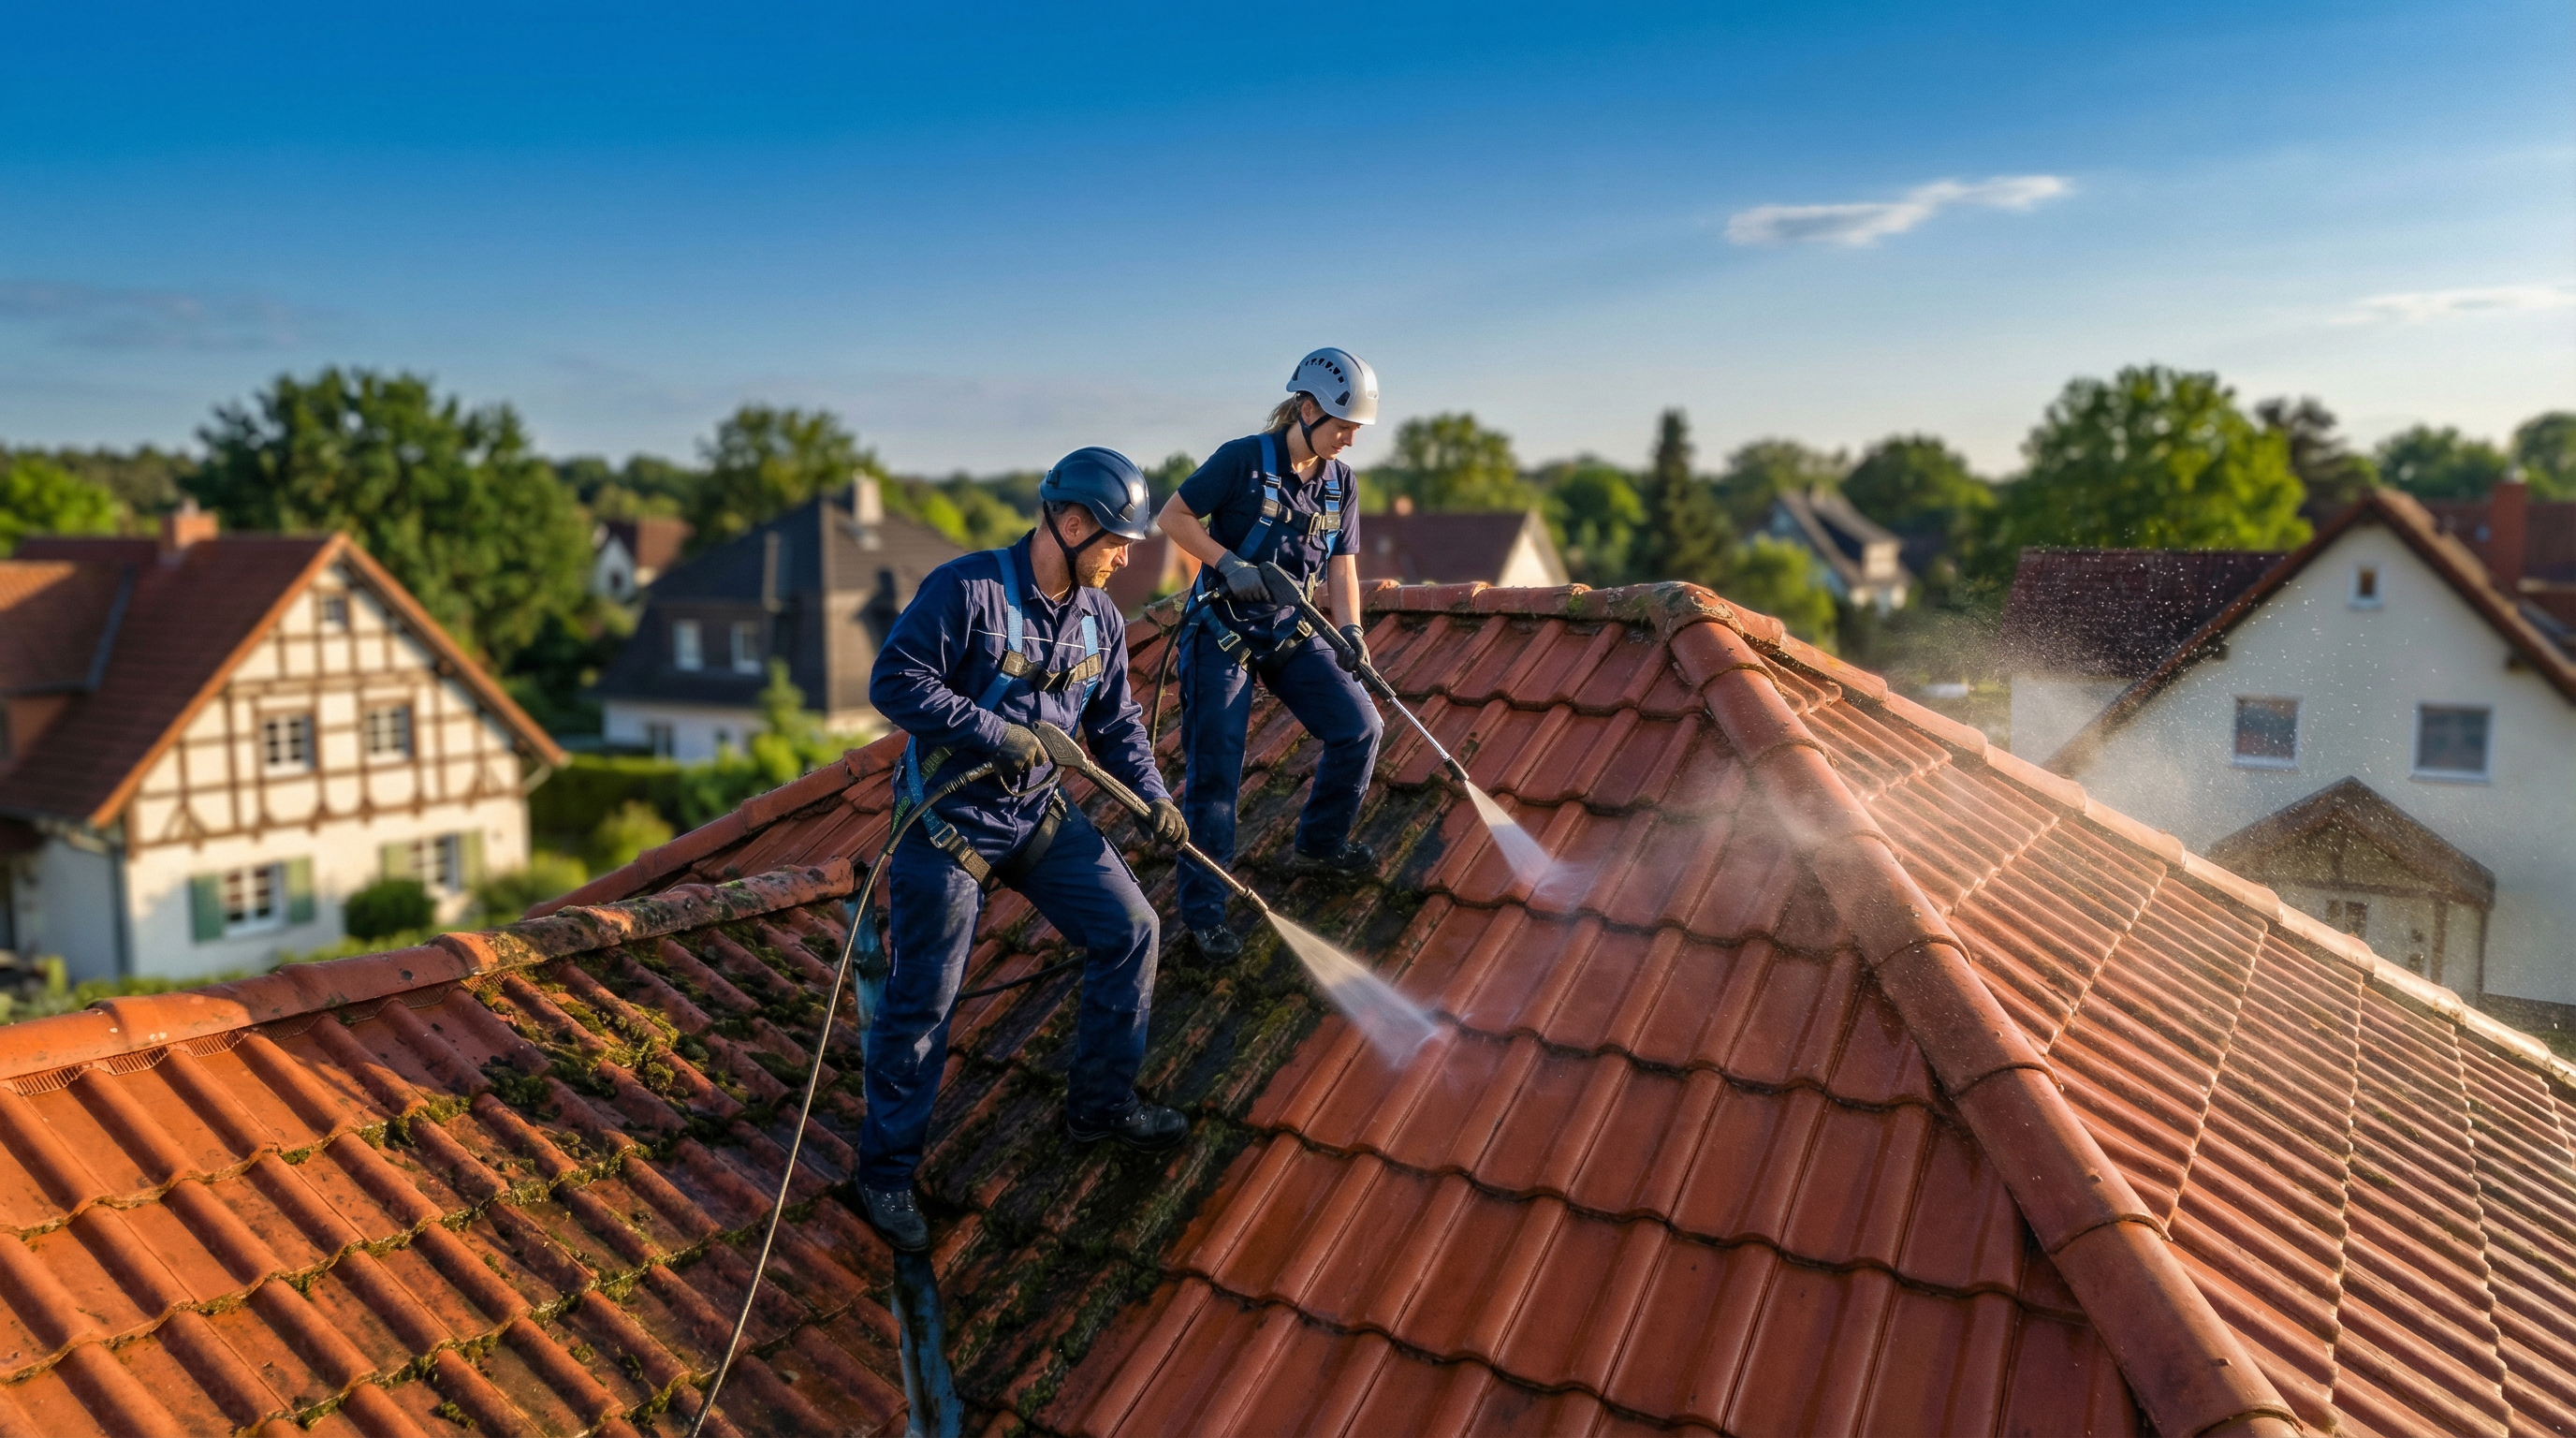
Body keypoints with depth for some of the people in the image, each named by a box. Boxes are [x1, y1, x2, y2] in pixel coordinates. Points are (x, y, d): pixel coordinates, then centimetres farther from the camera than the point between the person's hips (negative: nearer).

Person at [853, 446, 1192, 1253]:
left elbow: (1117, 725, 10)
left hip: (1038, 816, 7)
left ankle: (1102, 1104, 23)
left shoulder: (1099, 619, 3)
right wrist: (995, 733, -25)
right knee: (923, 1000, 1)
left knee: (1130, 932, 3)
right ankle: (886, 1172, 20)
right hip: (946, 823, -6)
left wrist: (1153, 797, -4)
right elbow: (894, 681, -22)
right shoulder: (966, 589, -19)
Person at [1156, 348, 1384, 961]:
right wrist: (1230, 564, -23)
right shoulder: (1244, 459, -14)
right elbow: (1174, 515, -11)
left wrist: (1349, 629, -12)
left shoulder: (1339, 482, 3)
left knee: (1361, 728, -3)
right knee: (1214, 770, -6)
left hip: (1290, 631, 6)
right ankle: (1202, 909, 5)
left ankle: (1318, 845, 19)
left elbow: (1342, 565, 4)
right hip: (1222, 630, -6)